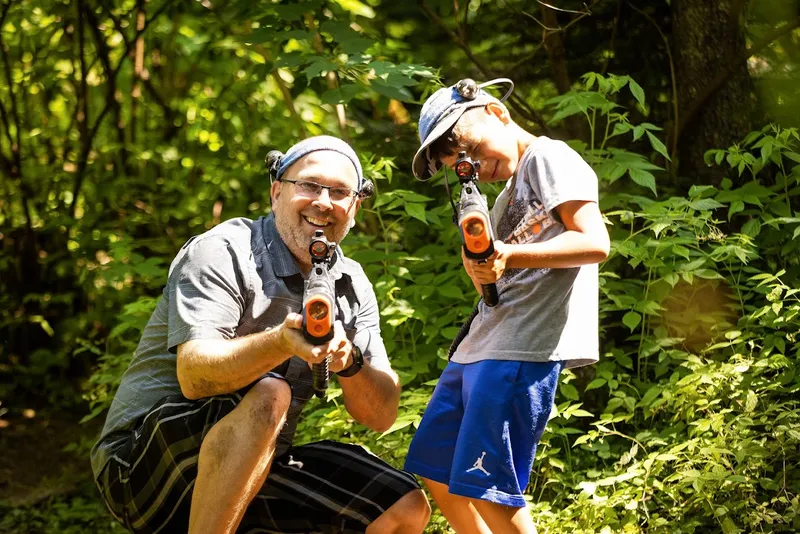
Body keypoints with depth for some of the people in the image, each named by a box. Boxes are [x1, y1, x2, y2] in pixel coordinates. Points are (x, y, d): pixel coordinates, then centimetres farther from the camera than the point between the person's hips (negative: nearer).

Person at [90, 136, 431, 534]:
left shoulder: (352, 287, 7)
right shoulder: (223, 252, -12)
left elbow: (381, 417, 1)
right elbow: (193, 376, -27)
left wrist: (350, 361, -20)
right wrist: (281, 342, -44)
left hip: (256, 467, 7)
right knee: (268, 394, -33)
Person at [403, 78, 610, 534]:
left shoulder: (550, 158, -4)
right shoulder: (508, 197, 24)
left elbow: (594, 242, -16)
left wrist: (510, 256, -25)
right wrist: (483, 270, -5)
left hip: (524, 350, -11)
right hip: (481, 343, 11)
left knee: (484, 485, -12)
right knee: (437, 472, 14)